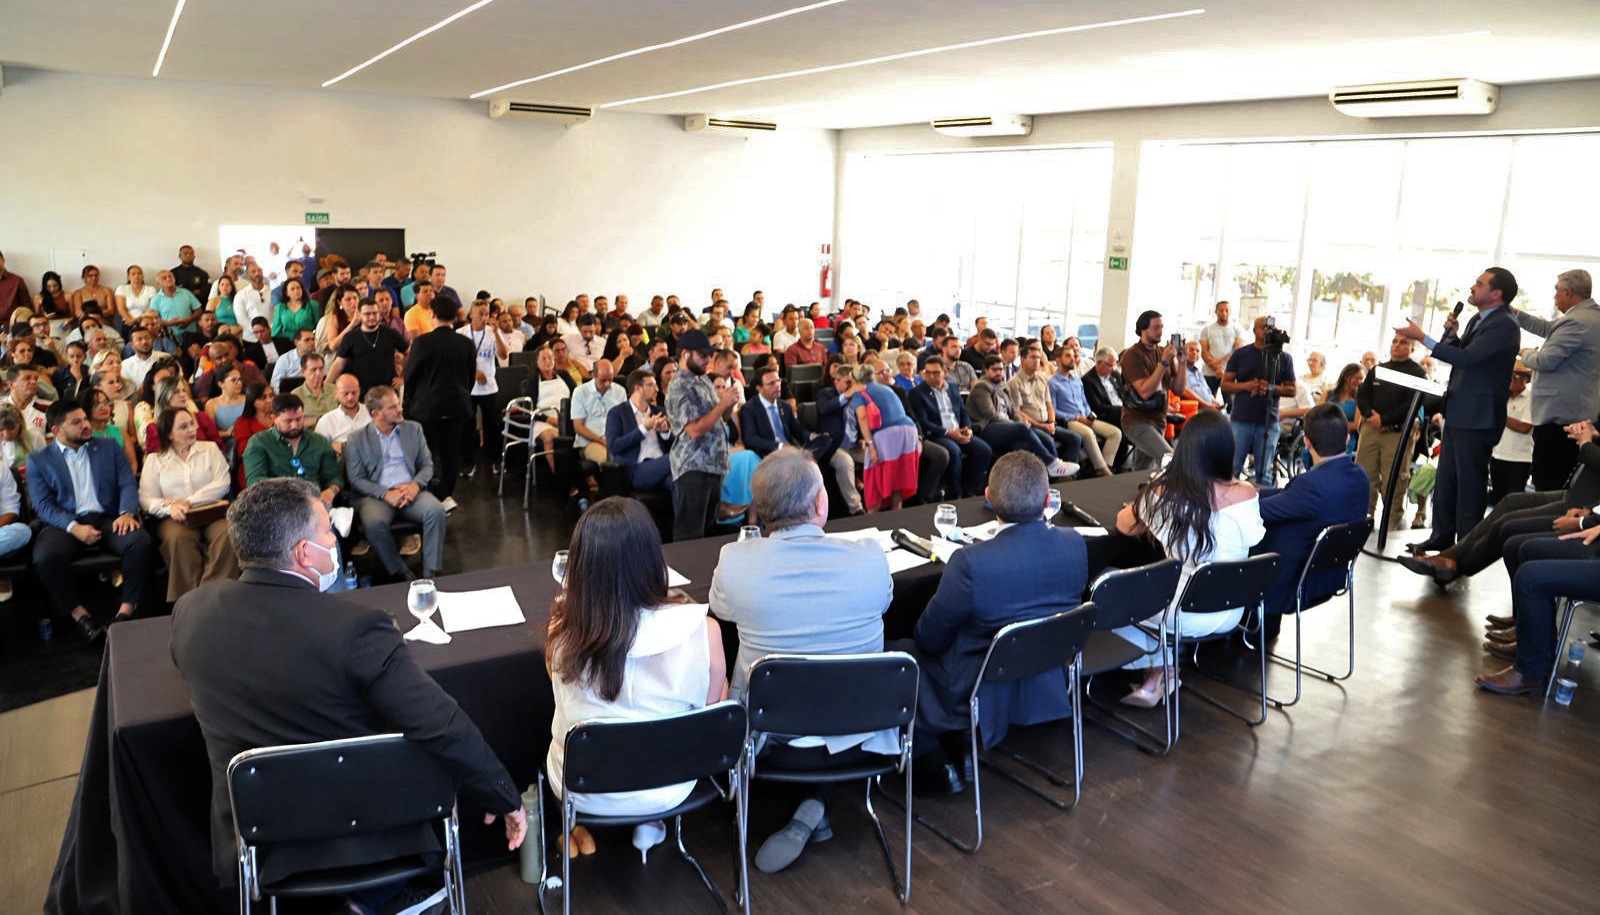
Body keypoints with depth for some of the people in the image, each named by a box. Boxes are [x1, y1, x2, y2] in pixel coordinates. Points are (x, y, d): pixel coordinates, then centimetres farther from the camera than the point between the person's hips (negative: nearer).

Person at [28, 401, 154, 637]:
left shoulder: (109, 447, 16)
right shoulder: (38, 460, 11)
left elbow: (128, 484, 8)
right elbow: (43, 505, 1)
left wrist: (126, 513, -14)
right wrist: (74, 527, -18)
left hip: (107, 519, 1)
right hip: (64, 524, -1)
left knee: (141, 541, -31)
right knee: (45, 556, -34)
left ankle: (127, 609, -17)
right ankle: (78, 612, -12)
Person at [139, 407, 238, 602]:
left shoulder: (210, 449, 16)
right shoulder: (155, 460, 16)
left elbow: (222, 484, 2)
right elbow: (146, 499, 4)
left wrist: (188, 501, -9)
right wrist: (170, 508, -17)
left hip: (211, 513, 0)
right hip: (174, 518, 0)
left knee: (227, 533, -35)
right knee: (177, 538, -36)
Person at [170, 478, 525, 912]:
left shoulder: (190, 610, -11)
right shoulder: (353, 628, -28)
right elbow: (447, 730, -27)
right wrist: (508, 800, -13)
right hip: (362, 838, -5)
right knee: (442, 761, 22)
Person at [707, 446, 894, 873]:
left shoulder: (734, 561, -20)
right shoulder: (870, 558, -19)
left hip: (775, 741, 0)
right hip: (859, 739, 0)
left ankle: (811, 806, 22)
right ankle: (813, 809, 17)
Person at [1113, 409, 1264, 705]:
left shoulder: (1161, 491, -17)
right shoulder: (1245, 495, -15)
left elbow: (1125, 526, 3)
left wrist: (1137, 505, 24)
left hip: (1185, 617, -4)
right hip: (1229, 615, 4)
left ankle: (1161, 669, 25)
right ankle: (1159, 676, 27)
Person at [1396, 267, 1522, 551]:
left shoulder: (1503, 326, -16)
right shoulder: (1477, 320, 15)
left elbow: (1466, 358, -25)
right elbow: (1456, 353, 19)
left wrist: (1422, 337, -24)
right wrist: (1451, 333, 0)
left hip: (1477, 417, -10)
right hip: (1458, 411, 10)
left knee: (1470, 480, -2)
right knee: (1446, 477, 14)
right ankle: (1443, 535, 23)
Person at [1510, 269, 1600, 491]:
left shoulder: (1575, 322, -18)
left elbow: (1545, 361, -20)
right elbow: (1550, 329, 22)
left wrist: (1527, 354, 2)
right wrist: (1514, 313, 20)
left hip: (1558, 414, -10)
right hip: (1581, 413, 10)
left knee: (1547, 484, -7)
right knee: (1564, 485, 15)